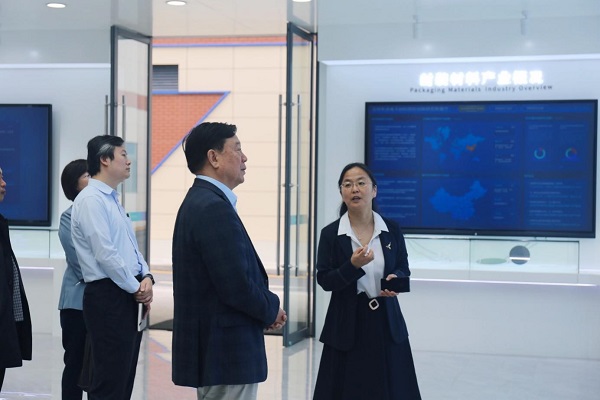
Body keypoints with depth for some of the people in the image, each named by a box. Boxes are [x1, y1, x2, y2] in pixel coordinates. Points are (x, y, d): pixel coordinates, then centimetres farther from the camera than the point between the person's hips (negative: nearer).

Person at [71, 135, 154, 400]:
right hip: (108, 297, -10)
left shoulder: (112, 199, 18)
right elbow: (105, 254, -19)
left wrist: (146, 277, 1)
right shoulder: (91, 200, -12)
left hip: (128, 297, 10)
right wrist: (136, 288, -11)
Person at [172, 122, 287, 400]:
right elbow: (236, 286, -23)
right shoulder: (214, 207, -19)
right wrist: (272, 309, -6)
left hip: (214, 346, 10)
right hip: (226, 350, -10)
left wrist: (265, 310, 6)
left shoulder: (200, 202, 12)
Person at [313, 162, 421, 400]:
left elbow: (404, 269, 9)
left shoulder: (392, 230, 1)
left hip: (386, 321, 2)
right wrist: (353, 265, -22)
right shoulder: (330, 234, -5)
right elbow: (325, 280, -7)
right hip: (347, 324, -2)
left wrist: (395, 279, -13)